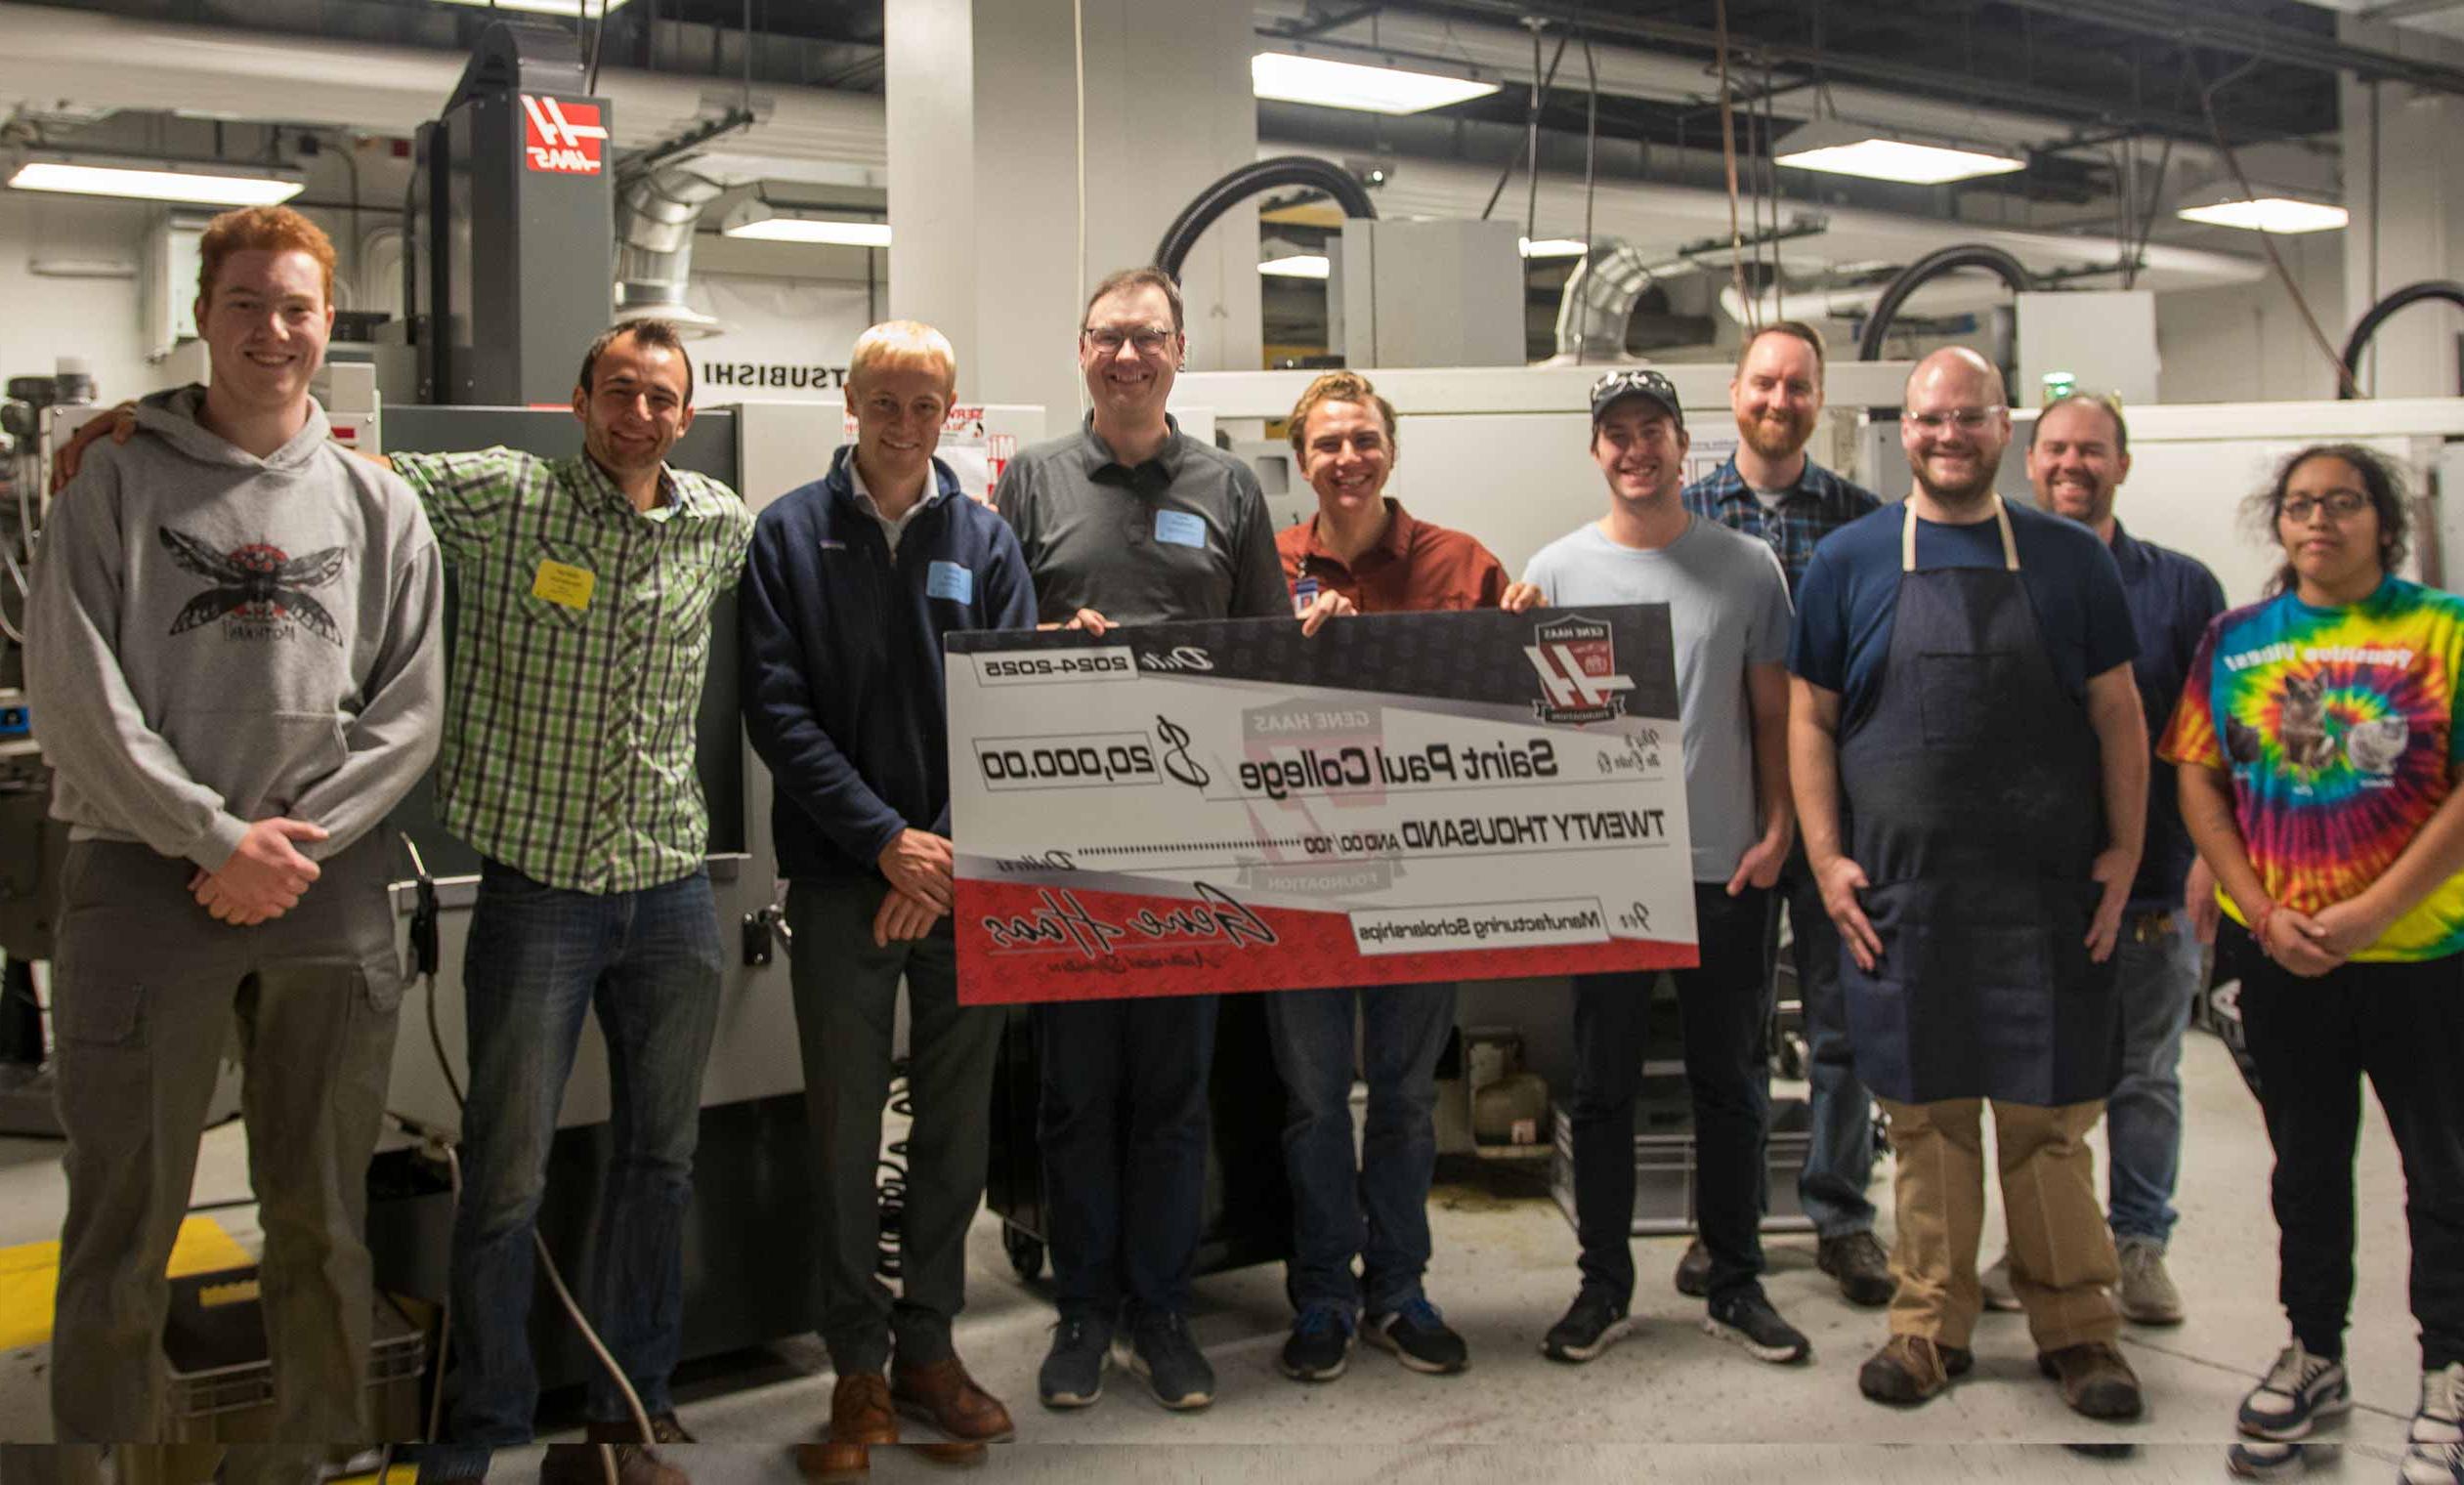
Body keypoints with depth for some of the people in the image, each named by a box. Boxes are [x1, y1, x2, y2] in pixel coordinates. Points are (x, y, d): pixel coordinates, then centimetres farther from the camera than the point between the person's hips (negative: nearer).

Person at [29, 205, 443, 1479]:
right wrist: (219, 837, -12)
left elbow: (407, 712, 2)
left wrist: (298, 840, -9)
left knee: (323, 1217, 10)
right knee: (124, 1217, 4)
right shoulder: (115, 487, 2)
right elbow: (76, 698, -6)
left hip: (330, 895, 2)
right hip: (145, 881, -2)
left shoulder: (380, 508, 8)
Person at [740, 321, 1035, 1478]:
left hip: (965, 875, 2)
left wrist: (953, 858, -10)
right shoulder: (790, 535, 3)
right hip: (840, 875, -2)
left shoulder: (985, 541, 8)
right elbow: (777, 711, -5)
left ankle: (928, 1348, 24)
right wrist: (886, 839, -14)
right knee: (846, 1127, 3)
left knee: (958, 1121, 9)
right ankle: (859, 1372, 15)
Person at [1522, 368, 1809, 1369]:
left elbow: (1774, 712, 6)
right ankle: (1604, 1285, 20)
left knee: (1729, 1085, 10)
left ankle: (1736, 1285, 22)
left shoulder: (1746, 567, 5)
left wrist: (1777, 829, -3)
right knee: (1603, 1087, 8)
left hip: (1725, 870, 1)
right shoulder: (1556, 571, 4)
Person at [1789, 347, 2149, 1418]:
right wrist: (1826, 857, -2)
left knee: (2050, 1116, 5)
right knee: (1923, 1114, 7)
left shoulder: (2068, 560, 7)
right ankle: (1930, 1322, 19)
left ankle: (2075, 1328, 18)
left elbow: (2118, 716, 8)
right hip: (1898, 893, 0)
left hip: (2046, 894, 0)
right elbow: (1811, 719, 6)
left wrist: (2123, 851, 1)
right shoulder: (1847, 561, 6)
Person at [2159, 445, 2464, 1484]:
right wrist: (2261, 914, -8)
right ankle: (2314, 1356, 31)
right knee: (2306, 1163, 16)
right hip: (2281, 956, 3)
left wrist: (2374, 909, -18)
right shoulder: (2235, 640, 4)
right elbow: (2198, 781, 2)